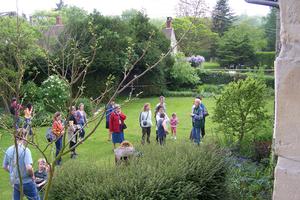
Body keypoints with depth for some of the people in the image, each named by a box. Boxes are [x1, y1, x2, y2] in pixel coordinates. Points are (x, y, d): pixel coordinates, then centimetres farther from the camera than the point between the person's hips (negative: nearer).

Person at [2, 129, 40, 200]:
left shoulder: (9, 150, -2)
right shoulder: (25, 150, -20)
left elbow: (5, 167, 8)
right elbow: (29, 168, -29)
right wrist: (32, 175, -10)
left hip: (15, 183, 5)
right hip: (27, 183, -5)